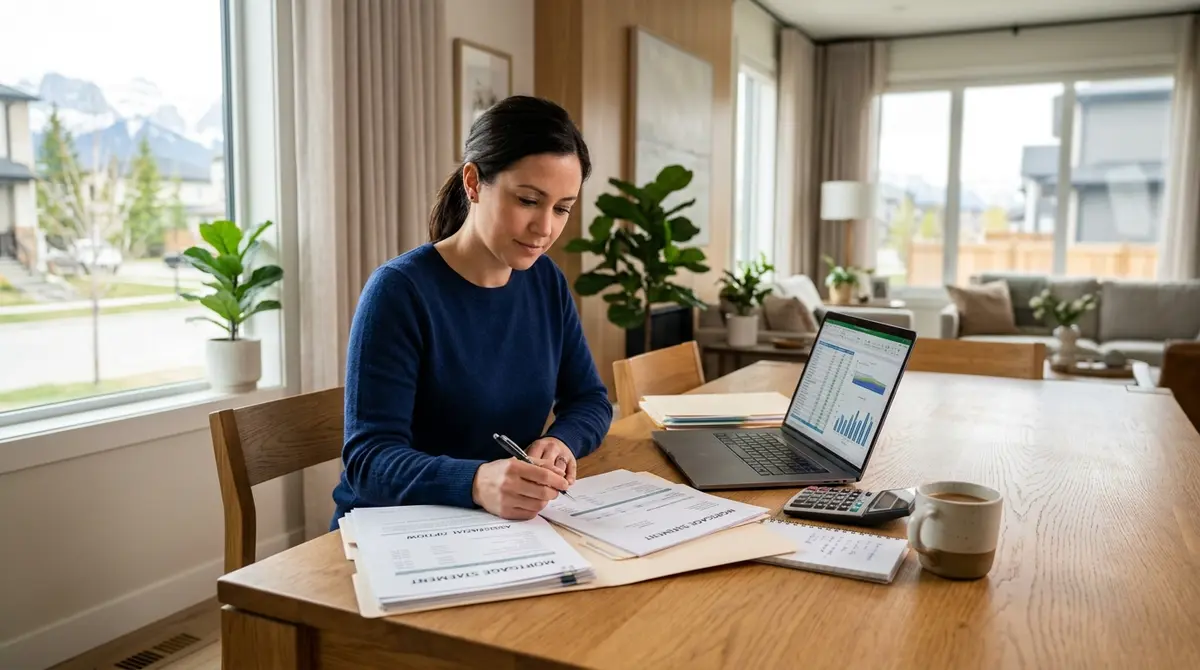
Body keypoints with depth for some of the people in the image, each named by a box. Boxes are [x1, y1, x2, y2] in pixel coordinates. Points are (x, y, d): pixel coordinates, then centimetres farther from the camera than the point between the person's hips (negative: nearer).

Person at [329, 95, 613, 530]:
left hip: (506, 531, 5)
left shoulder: (546, 281, 4)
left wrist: (561, 442, -13)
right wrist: (478, 482, -39)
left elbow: (589, 398, 9)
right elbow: (370, 456, -20)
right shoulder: (400, 290, -15)